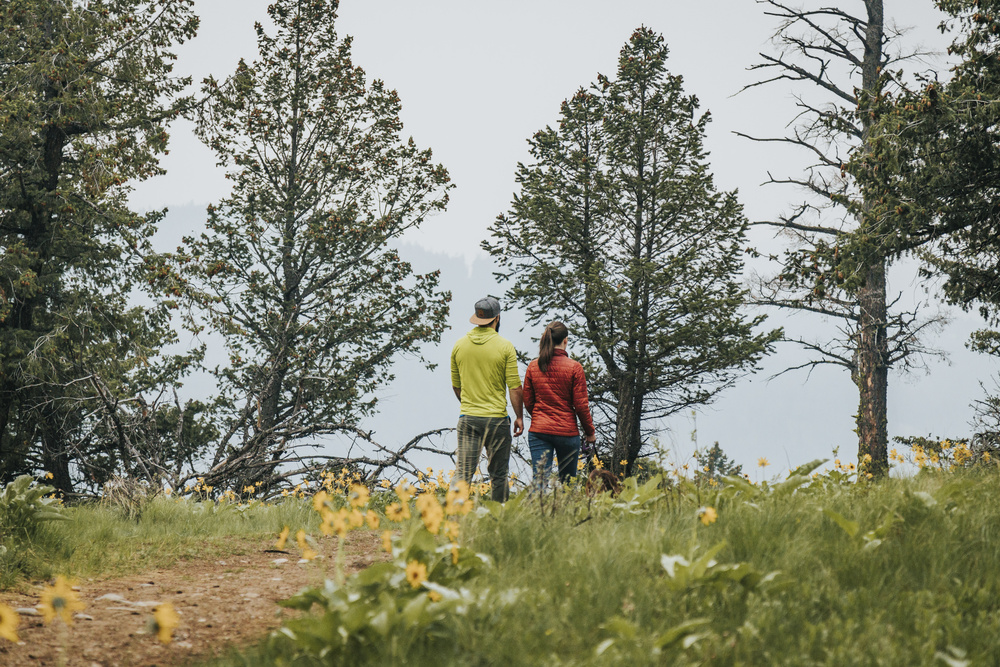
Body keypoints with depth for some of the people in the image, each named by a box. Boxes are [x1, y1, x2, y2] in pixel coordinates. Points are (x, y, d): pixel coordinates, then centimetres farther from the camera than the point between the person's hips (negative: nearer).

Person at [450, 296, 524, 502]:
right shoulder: (504, 346, -7)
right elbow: (514, 386, -7)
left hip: (467, 418, 3)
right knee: (498, 475, 9)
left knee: (463, 471, -2)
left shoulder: (459, 345, 4)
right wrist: (519, 416, 5)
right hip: (496, 419, -2)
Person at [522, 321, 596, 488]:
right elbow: (581, 405, -5)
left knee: (539, 482, -3)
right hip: (567, 431, -2)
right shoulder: (574, 367, -7)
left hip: (538, 431, 2)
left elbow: (528, 402, 10)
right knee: (568, 483, 12)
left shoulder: (533, 366, 1)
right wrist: (590, 432, 8)